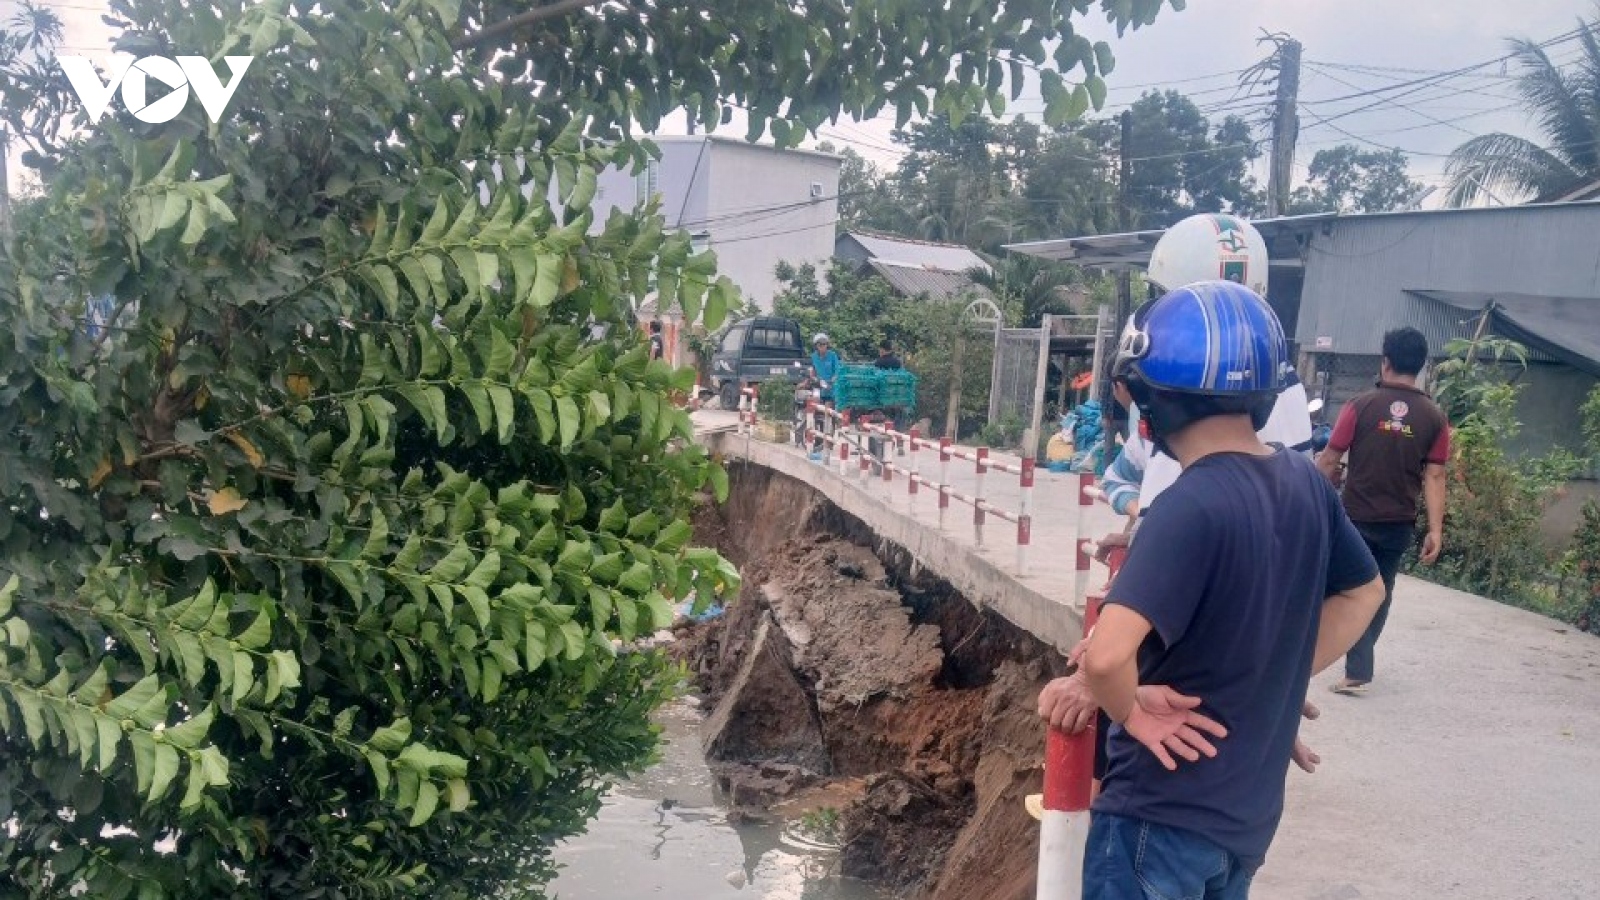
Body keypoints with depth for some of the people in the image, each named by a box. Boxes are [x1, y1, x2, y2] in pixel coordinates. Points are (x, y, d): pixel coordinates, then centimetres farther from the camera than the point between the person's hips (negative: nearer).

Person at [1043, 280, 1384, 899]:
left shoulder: (1191, 507, -26)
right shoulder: (1306, 484, -2)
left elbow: (1106, 656, -37)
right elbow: (1363, 594, 15)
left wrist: (1131, 710, -16)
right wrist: (1276, 686, 11)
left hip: (1164, 812, -7)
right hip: (1250, 809, 7)